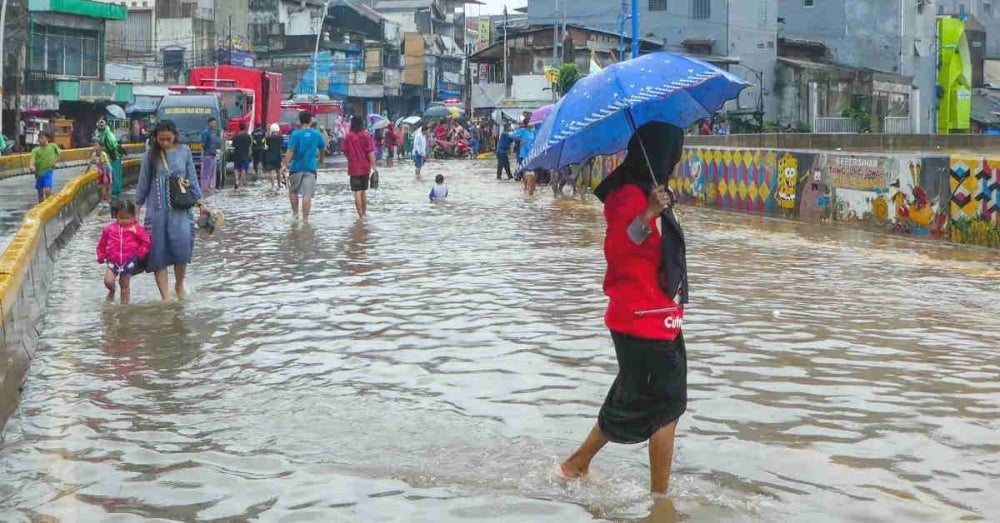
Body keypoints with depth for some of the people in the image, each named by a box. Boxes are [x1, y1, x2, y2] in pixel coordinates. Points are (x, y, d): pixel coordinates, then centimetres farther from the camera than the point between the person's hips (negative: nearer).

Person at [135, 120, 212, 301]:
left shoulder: (184, 151, 4)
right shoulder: (150, 155, 2)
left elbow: (192, 179, 10)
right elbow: (143, 184, 8)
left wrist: (200, 204, 7)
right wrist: (136, 210, 8)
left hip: (180, 209, 0)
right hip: (157, 210, 0)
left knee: (182, 247, -16)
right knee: (158, 252, -3)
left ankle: (179, 285, 11)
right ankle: (165, 297, 2)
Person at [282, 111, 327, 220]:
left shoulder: (296, 134, -8)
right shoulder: (317, 134, 1)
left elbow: (290, 151, -14)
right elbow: (323, 148, 16)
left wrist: (285, 164, -11)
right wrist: (320, 159, 34)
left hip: (297, 167, -1)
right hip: (311, 167, 1)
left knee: (293, 191, 18)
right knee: (307, 195, -2)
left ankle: (295, 213, 18)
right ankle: (305, 218, -4)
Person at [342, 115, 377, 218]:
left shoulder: (348, 137, -5)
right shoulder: (366, 136, -5)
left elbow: (345, 152, 3)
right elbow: (371, 152, -11)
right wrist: (374, 167, -12)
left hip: (354, 168, -2)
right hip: (365, 168, 2)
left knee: (357, 192, -1)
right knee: (364, 191, 17)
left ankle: (361, 215, -5)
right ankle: (364, 213, 24)